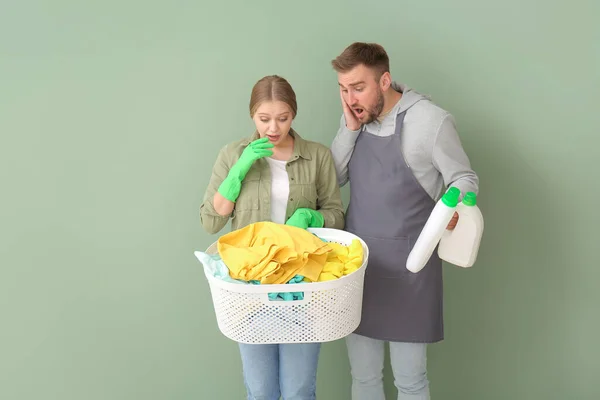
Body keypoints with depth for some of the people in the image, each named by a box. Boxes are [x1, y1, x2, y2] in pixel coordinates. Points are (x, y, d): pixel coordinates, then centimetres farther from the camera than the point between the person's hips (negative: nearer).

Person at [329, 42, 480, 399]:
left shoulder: (431, 120, -12)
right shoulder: (355, 118, 5)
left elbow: (465, 179, -5)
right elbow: (333, 178, 4)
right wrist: (350, 128, -8)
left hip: (408, 266, -5)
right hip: (358, 262, 5)